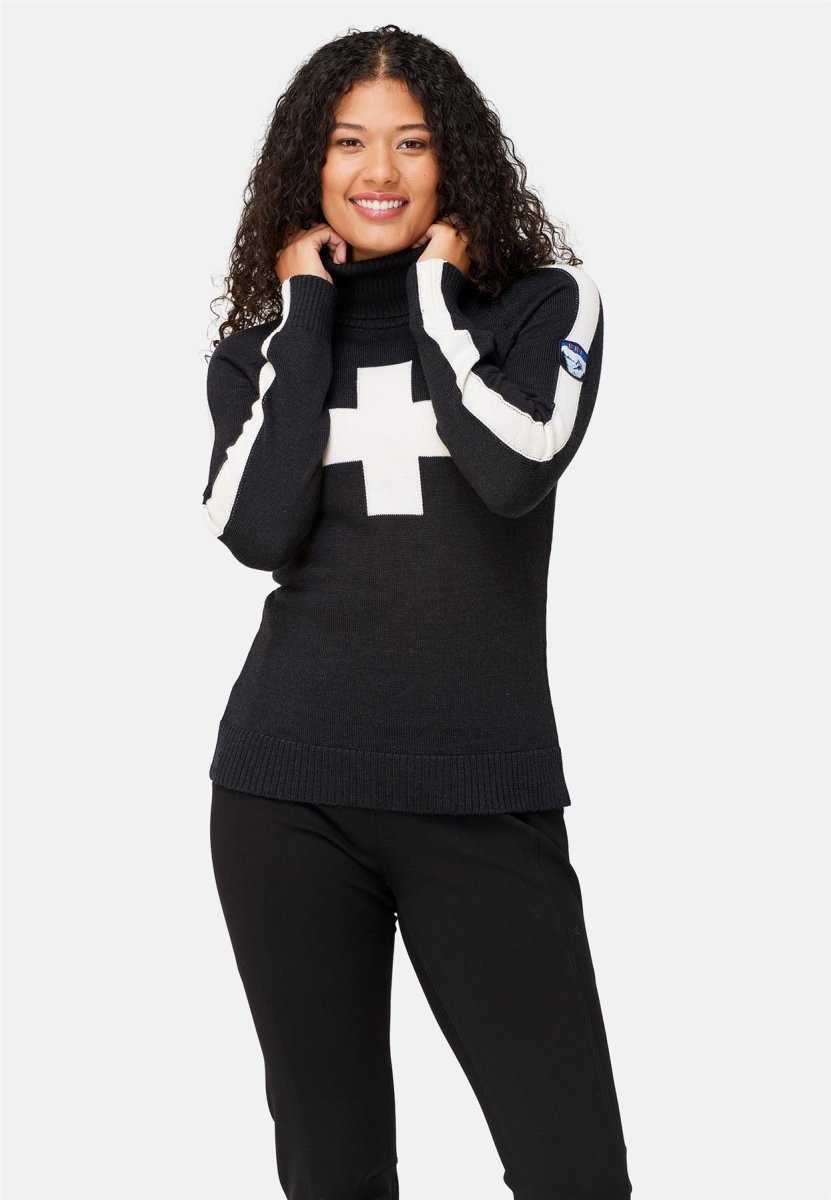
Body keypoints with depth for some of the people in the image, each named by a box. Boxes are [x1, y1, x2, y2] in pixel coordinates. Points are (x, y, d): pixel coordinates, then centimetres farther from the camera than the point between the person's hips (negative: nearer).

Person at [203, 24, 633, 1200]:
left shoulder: (545, 302, 5)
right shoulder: (263, 345, 11)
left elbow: (515, 472, -14)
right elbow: (259, 532, -7)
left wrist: (433, 297, -3)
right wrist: (307, 316, 0)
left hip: (487, 794, -1)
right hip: (287, 792, 2)